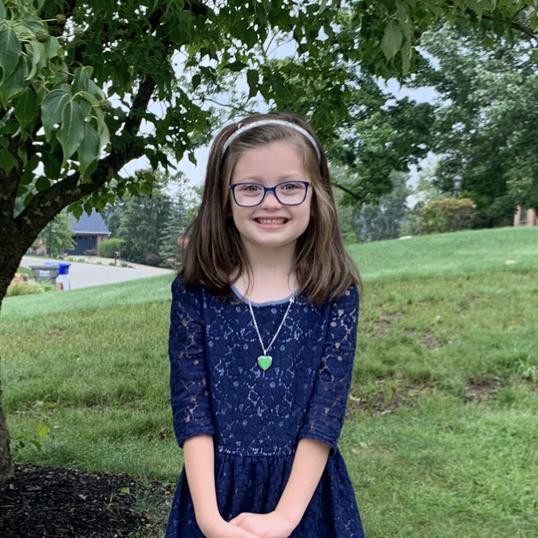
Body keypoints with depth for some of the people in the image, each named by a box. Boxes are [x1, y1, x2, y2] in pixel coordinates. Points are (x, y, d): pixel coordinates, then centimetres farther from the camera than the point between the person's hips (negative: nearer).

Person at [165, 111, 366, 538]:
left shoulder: (337, 294, -8)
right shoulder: (195, 293, -7)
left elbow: (326, 411, -12)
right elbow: (190, 408, -10)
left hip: (307, 492, 0)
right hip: (216, 490, 1)